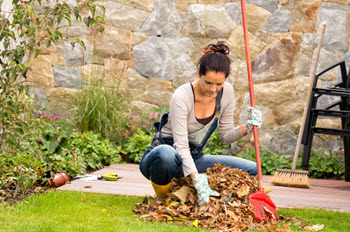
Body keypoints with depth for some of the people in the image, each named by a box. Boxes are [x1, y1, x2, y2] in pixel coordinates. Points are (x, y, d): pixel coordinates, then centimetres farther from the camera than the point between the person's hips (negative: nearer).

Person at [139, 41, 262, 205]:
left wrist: (247, 127, -18)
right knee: (166, 154, -45)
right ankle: (163, 196, -12)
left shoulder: (226, 92, -7)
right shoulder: (182, 96, -25)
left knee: (252, 170, -10)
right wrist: (197, 180, -44)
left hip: (193, 159, 7)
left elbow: (226, 136, 3)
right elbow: (181, 145, -31)